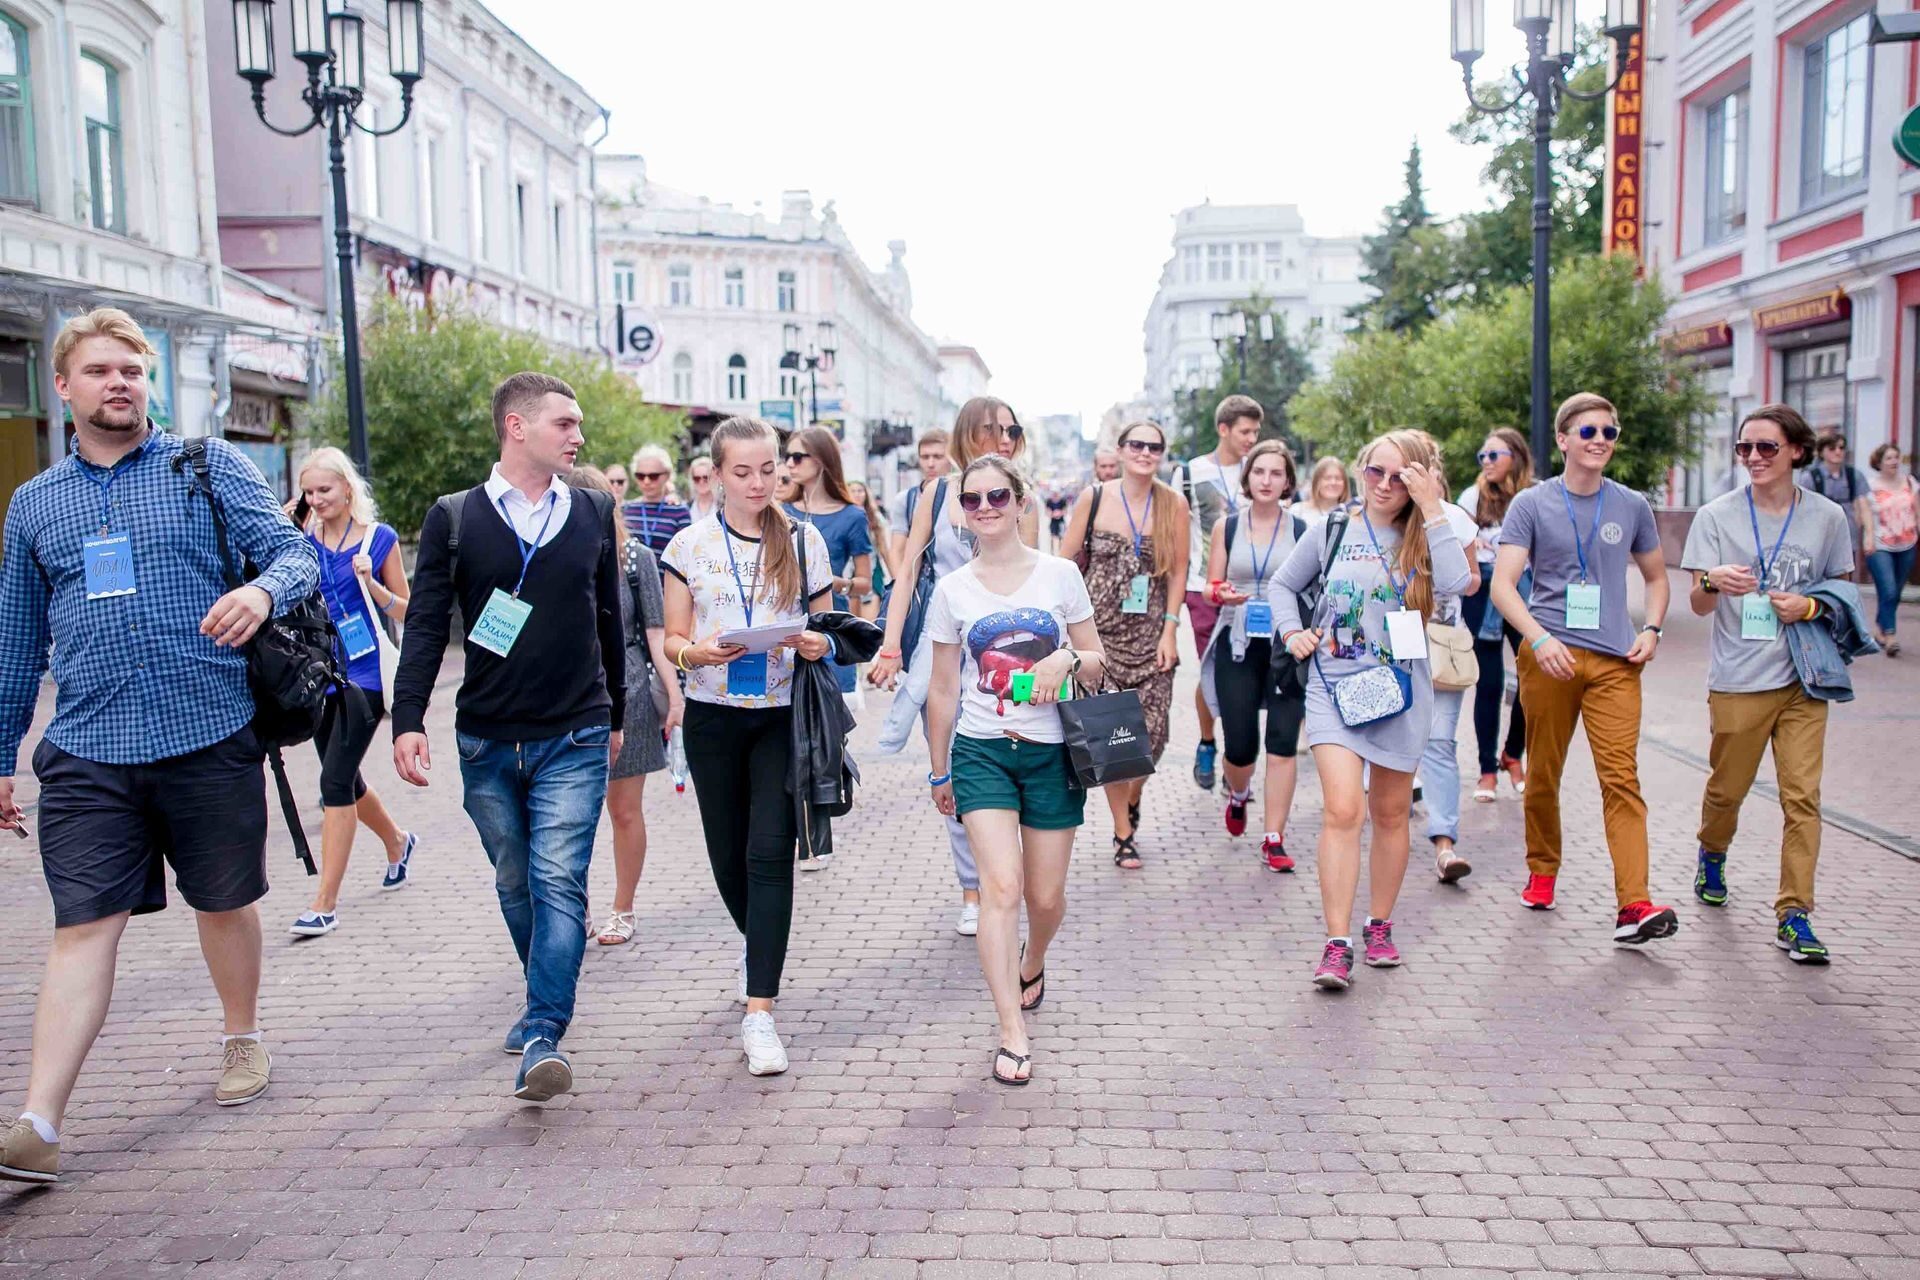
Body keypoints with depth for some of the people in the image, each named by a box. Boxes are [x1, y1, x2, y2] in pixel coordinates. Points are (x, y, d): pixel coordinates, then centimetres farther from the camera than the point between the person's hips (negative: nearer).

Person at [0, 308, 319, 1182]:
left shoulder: (209, 466, 3)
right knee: (82, 929, -3)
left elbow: (294, 553, -6)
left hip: (210, 737, -1)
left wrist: (263, 591, -29)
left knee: (224, 904, 14)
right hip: (88, 755, 2)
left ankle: (243, 1042, 37)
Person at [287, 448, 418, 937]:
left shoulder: (379, 538, -3)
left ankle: (325, 902, -7)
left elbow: (405, 613, 0)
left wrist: (371, 583, -16)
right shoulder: (303, 541, 6)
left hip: (364, 672, -5)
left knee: (335, 780, -12)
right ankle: (397, 841, 44)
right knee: (344, 781, 16)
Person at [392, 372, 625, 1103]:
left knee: (559, 883, -11)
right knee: (514, 884, 14)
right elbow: (425, 625, -1)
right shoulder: (453, 518, 1)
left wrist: (614, 716, 18)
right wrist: (408, 720, -12)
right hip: (486, 740, 1)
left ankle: (543, 1036, -11)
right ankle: (545, 1000, 35)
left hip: (574, 740, -1)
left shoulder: (593, 515, 5)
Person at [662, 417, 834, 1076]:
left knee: (770, 855, -11)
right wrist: (697, 651, -20)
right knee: (728, 856, 10)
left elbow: (825, 628, 8)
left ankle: (759, 1013, -8)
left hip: (782, 718, -1)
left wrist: (818, 644, -15)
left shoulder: (804, 540, 2)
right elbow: (673, 640, 3)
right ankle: (758, 939, 43)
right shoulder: (690, 544, 1)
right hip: (713, 718, 1)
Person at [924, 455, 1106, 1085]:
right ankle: (1012, 1035, -11)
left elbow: (1095, 661, 8)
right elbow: (943, 690, 9)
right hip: (982, 751, -1)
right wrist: (939, 771, 13)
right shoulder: (953, 589, 2)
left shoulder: (1060, 574, 1)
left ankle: (1032, 964, 43)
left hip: (1051, 752, 1)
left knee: (1046, 896, 8)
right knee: (1001, 886, -16)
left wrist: (1067, 660, -15)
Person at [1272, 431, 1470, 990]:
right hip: (1333, 686, -1)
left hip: (1400, 690, 1)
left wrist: (1432, 508, -17)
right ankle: (1337, 945, -12)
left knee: (1390, 814, 12)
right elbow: (1282, 585, 15)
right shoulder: (1332, 530, 3)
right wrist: (1292, 631, -3)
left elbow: (1455, 582, -20)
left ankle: (1379, 927, 29)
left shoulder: (1423, 538, 1)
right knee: (1342, 810, -15)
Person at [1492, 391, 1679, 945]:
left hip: (1615, 660, 1)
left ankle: (1634, 906, -14)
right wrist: (1540, 639, -20)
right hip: (1548, 655, -1)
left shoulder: (1632, 506, 11)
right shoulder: (1531, 504, 2)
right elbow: (1502, 585, -5)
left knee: (1621, 777, -9)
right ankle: (1541, 872, 30)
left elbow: (1656, 577, 23)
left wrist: (1651, 630, 4)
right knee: (1543, 773, 10)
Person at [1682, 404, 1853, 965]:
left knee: (1802, 796, -6)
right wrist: (1713, 582, -25)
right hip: (1737, 680, -1)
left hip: (1803, 678, 1)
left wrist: (1810, 607, -9)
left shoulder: (1828, 517, 4)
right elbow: (1698, 604, -2)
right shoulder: (1717, 516, 0)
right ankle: (1712, 854, 42)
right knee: (1727, 788, 10)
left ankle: (1793, 916, 0)